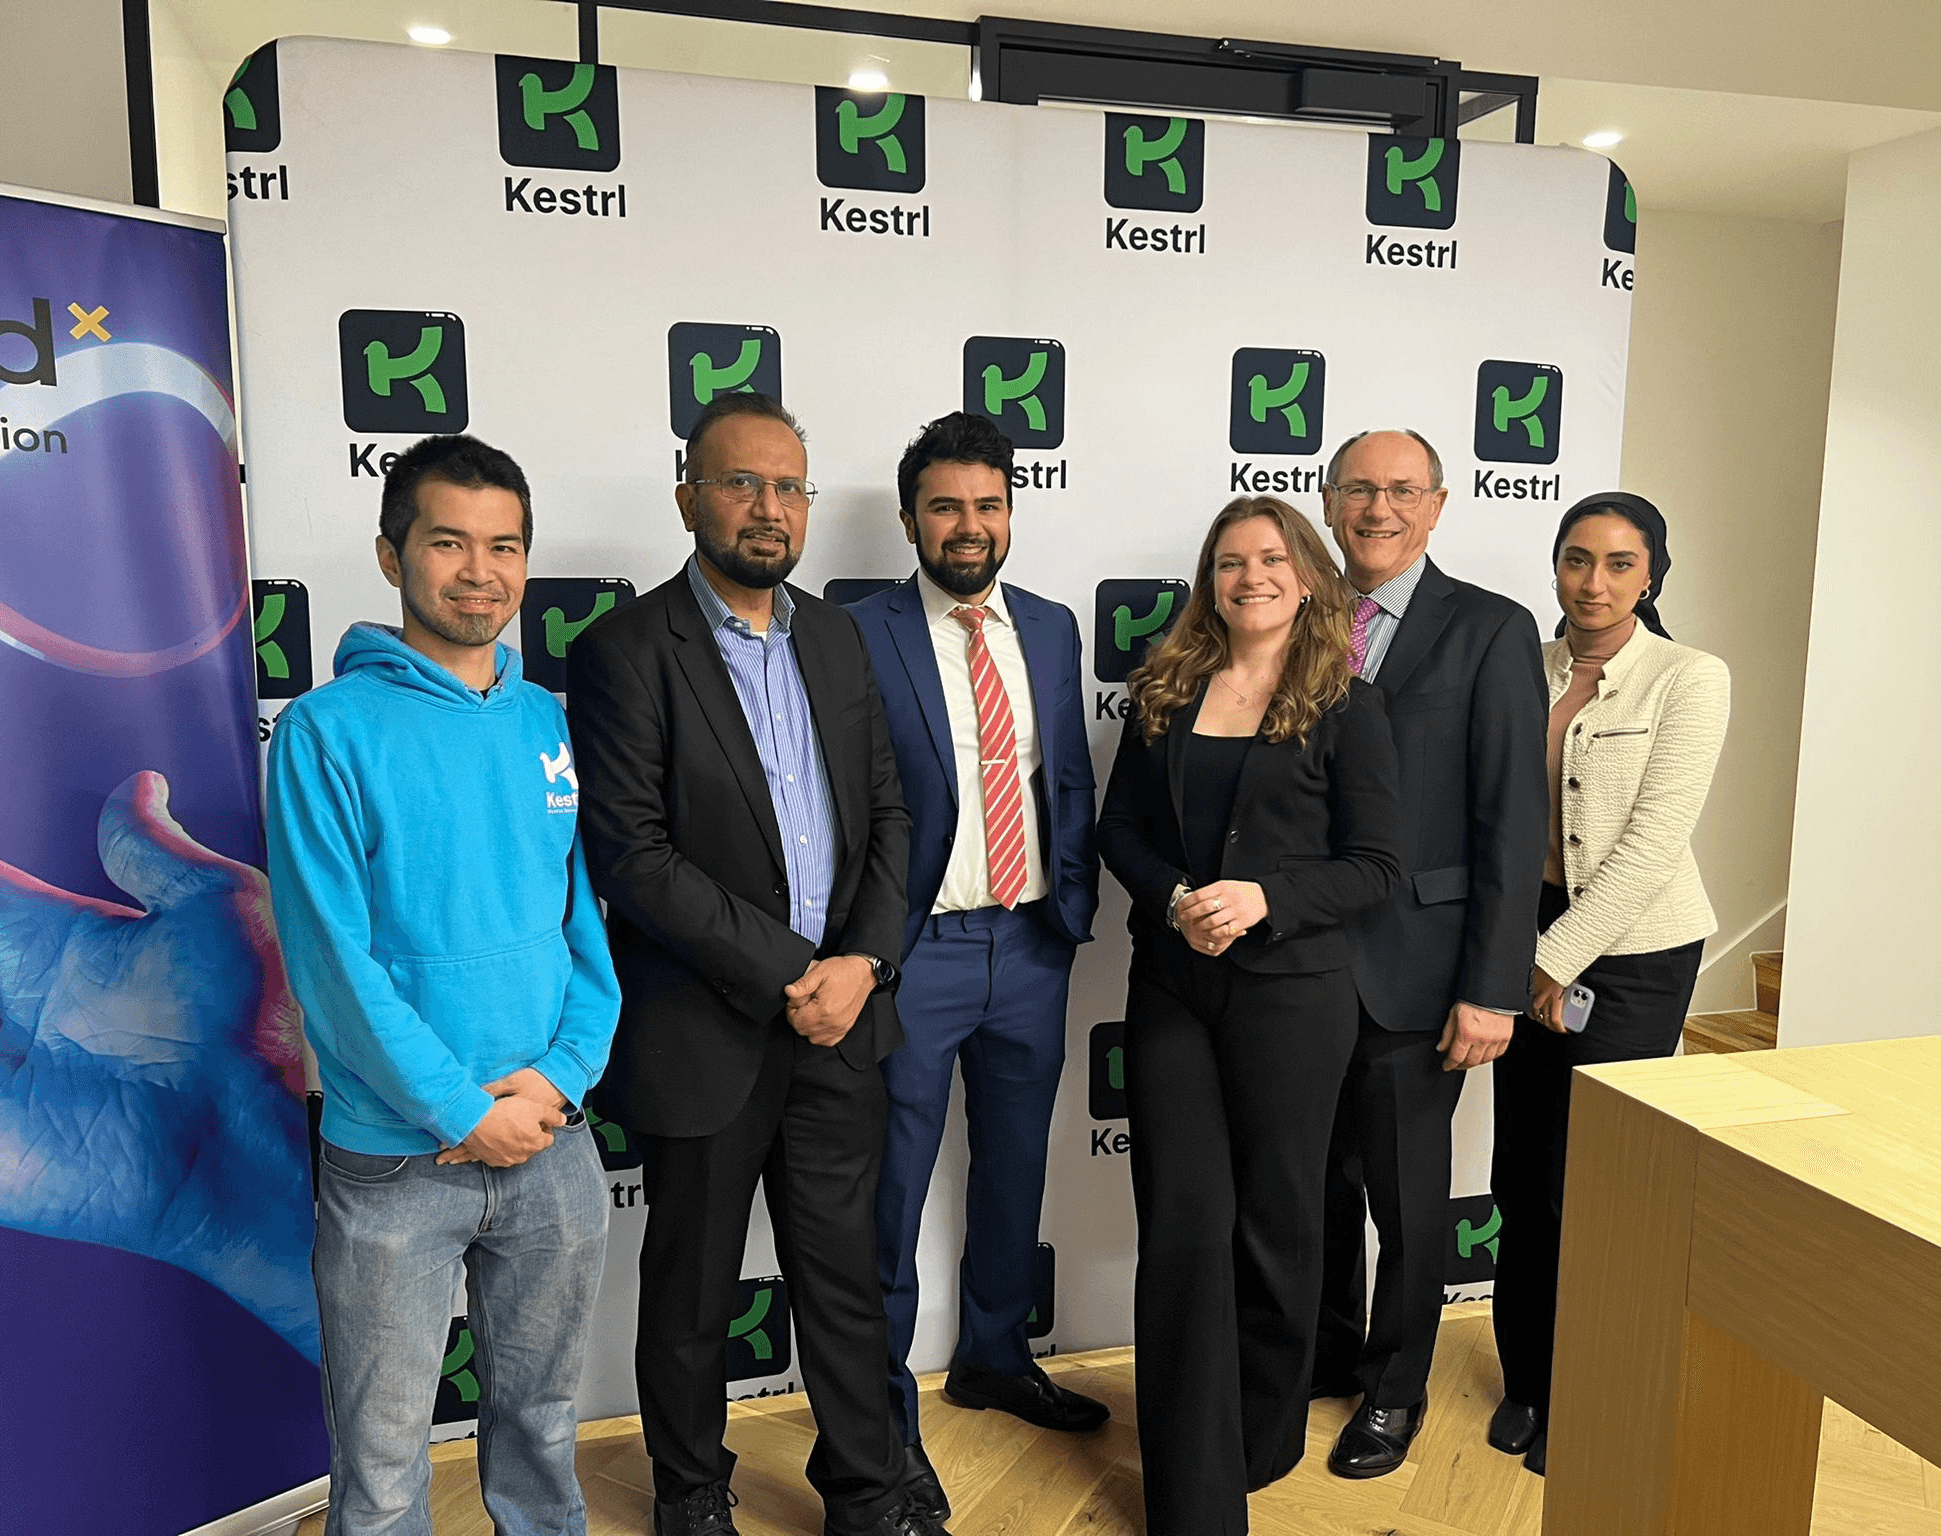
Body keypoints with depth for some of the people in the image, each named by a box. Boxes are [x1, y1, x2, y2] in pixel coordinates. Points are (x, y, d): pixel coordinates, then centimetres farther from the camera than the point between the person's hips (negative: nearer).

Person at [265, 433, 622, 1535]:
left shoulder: (555, 723, 5)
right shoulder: (331, 728, -8)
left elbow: (597, 916, 5)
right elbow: (332, 951, -13)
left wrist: (564, 1072, -9)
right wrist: (460, 1110, -14)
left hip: (556, 1142, 4)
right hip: (393, 1160, -3)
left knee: (543, 1421, 20)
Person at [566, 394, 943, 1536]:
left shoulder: (837, 637, 8)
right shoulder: (627, 651, -10)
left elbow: (887, 812, 8)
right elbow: (630, 854, -17)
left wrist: (863, 961, -7)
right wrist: (785, 973, -16)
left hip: (839, 1018, 4)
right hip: (707, 1037, -4)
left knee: (846, 1273, 16)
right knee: (694, 1292, 16)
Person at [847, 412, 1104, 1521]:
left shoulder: (1051, 629, 7)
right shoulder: (860, 635, -9)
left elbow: (1073, 782, 11)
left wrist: (1075, 908, 5)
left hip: (1034, 942, 5)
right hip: (917, 948, -5)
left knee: (1016, 1162, 19)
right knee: (894, 1182, 6)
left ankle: (996, 1358, 41)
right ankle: (886, 1409, 26)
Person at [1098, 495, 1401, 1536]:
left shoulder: (1345, 706, -2)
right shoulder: (1167, 689, 7)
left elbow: (1373, 864, -5)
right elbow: (1119, 826, 7)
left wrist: (1263, 898, -19)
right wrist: (1174, 899, -11)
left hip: (1290, 991, -2)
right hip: (1169, 984, 2)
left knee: (1274, 1218, 12)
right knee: (1182, 1224, 3)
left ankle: (1264, 1441, 36)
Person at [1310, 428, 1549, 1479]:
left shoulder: (1491, 631, -6)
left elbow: (1514, 821, -10)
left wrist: (1493, 988, -14)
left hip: (1410, 967, -3)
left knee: (1406, 1191, 12)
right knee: (1319, 1178, 17)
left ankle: (1394, 1387, 34)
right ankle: (1329, 1353, 41)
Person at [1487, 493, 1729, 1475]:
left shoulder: (1690, 679, -7)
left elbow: (1654, 839, -13)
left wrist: (1563, 958, -13)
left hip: (1632, 951, -4)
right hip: (1530, 938, 4)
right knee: (1521, 1174, 9)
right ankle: (1525, 1378, 29)